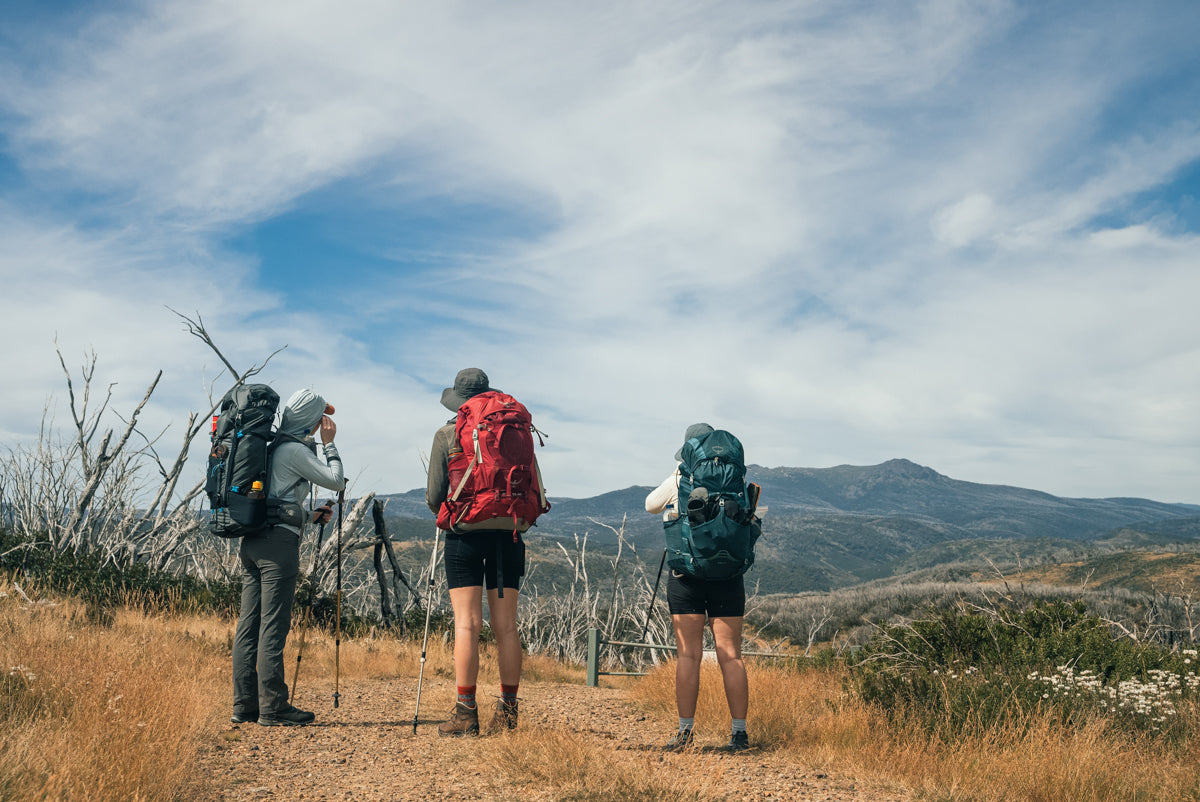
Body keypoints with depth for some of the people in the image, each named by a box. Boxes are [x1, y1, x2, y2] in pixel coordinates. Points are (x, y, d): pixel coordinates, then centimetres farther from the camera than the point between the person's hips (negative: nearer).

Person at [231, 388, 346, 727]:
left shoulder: (273, 446, 18)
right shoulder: (295, 450, -8)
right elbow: (336, 480, -6)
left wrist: (308, 516, 22)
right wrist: (329, 443, 3)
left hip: (252, 541, 9)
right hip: (278, 542, -9)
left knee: (249, 623, 7)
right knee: (273, 625, -6)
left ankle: (245, 704, 11)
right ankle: (272, 707, -3)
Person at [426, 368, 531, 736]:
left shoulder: (447, 435, 2)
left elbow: (434, 496, 2)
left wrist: (445, 512, 23)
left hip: (466, 531, -3)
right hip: (509, 531, 3)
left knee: (467, 624, -3)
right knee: (505, 625, 6)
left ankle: (466, 712, -4)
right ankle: (507, 710, 10)